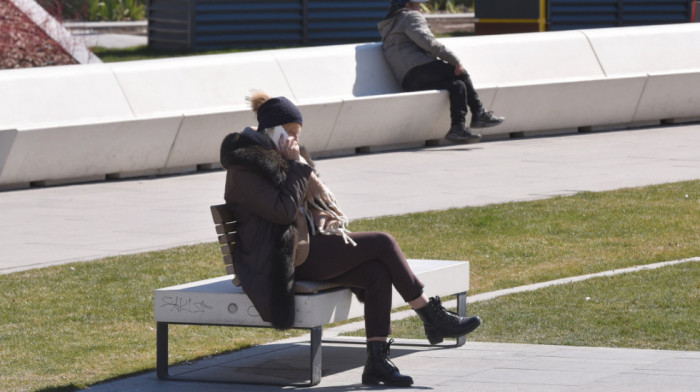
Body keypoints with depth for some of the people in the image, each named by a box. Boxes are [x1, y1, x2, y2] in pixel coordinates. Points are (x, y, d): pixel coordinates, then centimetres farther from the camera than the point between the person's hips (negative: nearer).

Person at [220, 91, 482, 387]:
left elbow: (308, 201, 26)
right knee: (382, 243, -14)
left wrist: (331, 226, 7)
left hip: (305, 245, 9)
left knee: (378, 273, -15)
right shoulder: (244, 169, -12)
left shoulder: (275, 159, 18)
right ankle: (433, 318, -4)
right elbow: (283, 210, -20)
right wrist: (296, 165, -14)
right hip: (284, 259, -9)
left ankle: (377, 362, -18)